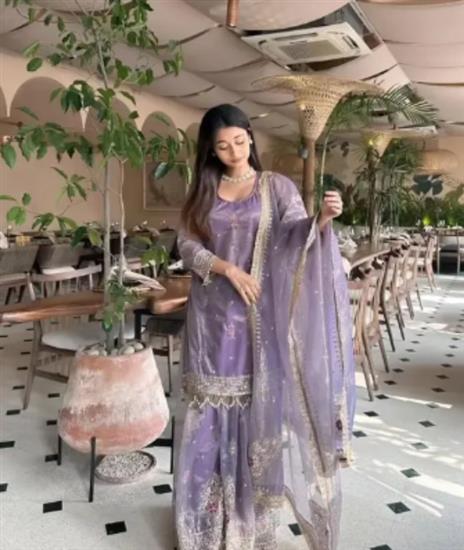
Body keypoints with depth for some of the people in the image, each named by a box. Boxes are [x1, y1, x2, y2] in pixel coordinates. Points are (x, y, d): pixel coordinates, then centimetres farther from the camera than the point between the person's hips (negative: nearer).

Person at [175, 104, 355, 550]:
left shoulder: (278, 187, 1)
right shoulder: (203, 192, 8)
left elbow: (295, 234, -13)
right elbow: (187, 246, 1)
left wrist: (323, 219, -34)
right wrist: (228, 269, -15)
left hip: (259, 316, -2)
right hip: (212, 315, 2)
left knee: (257, 406, 3)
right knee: (213, 408, 8)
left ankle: (251, 513, 22)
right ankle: (212, 513, 27)